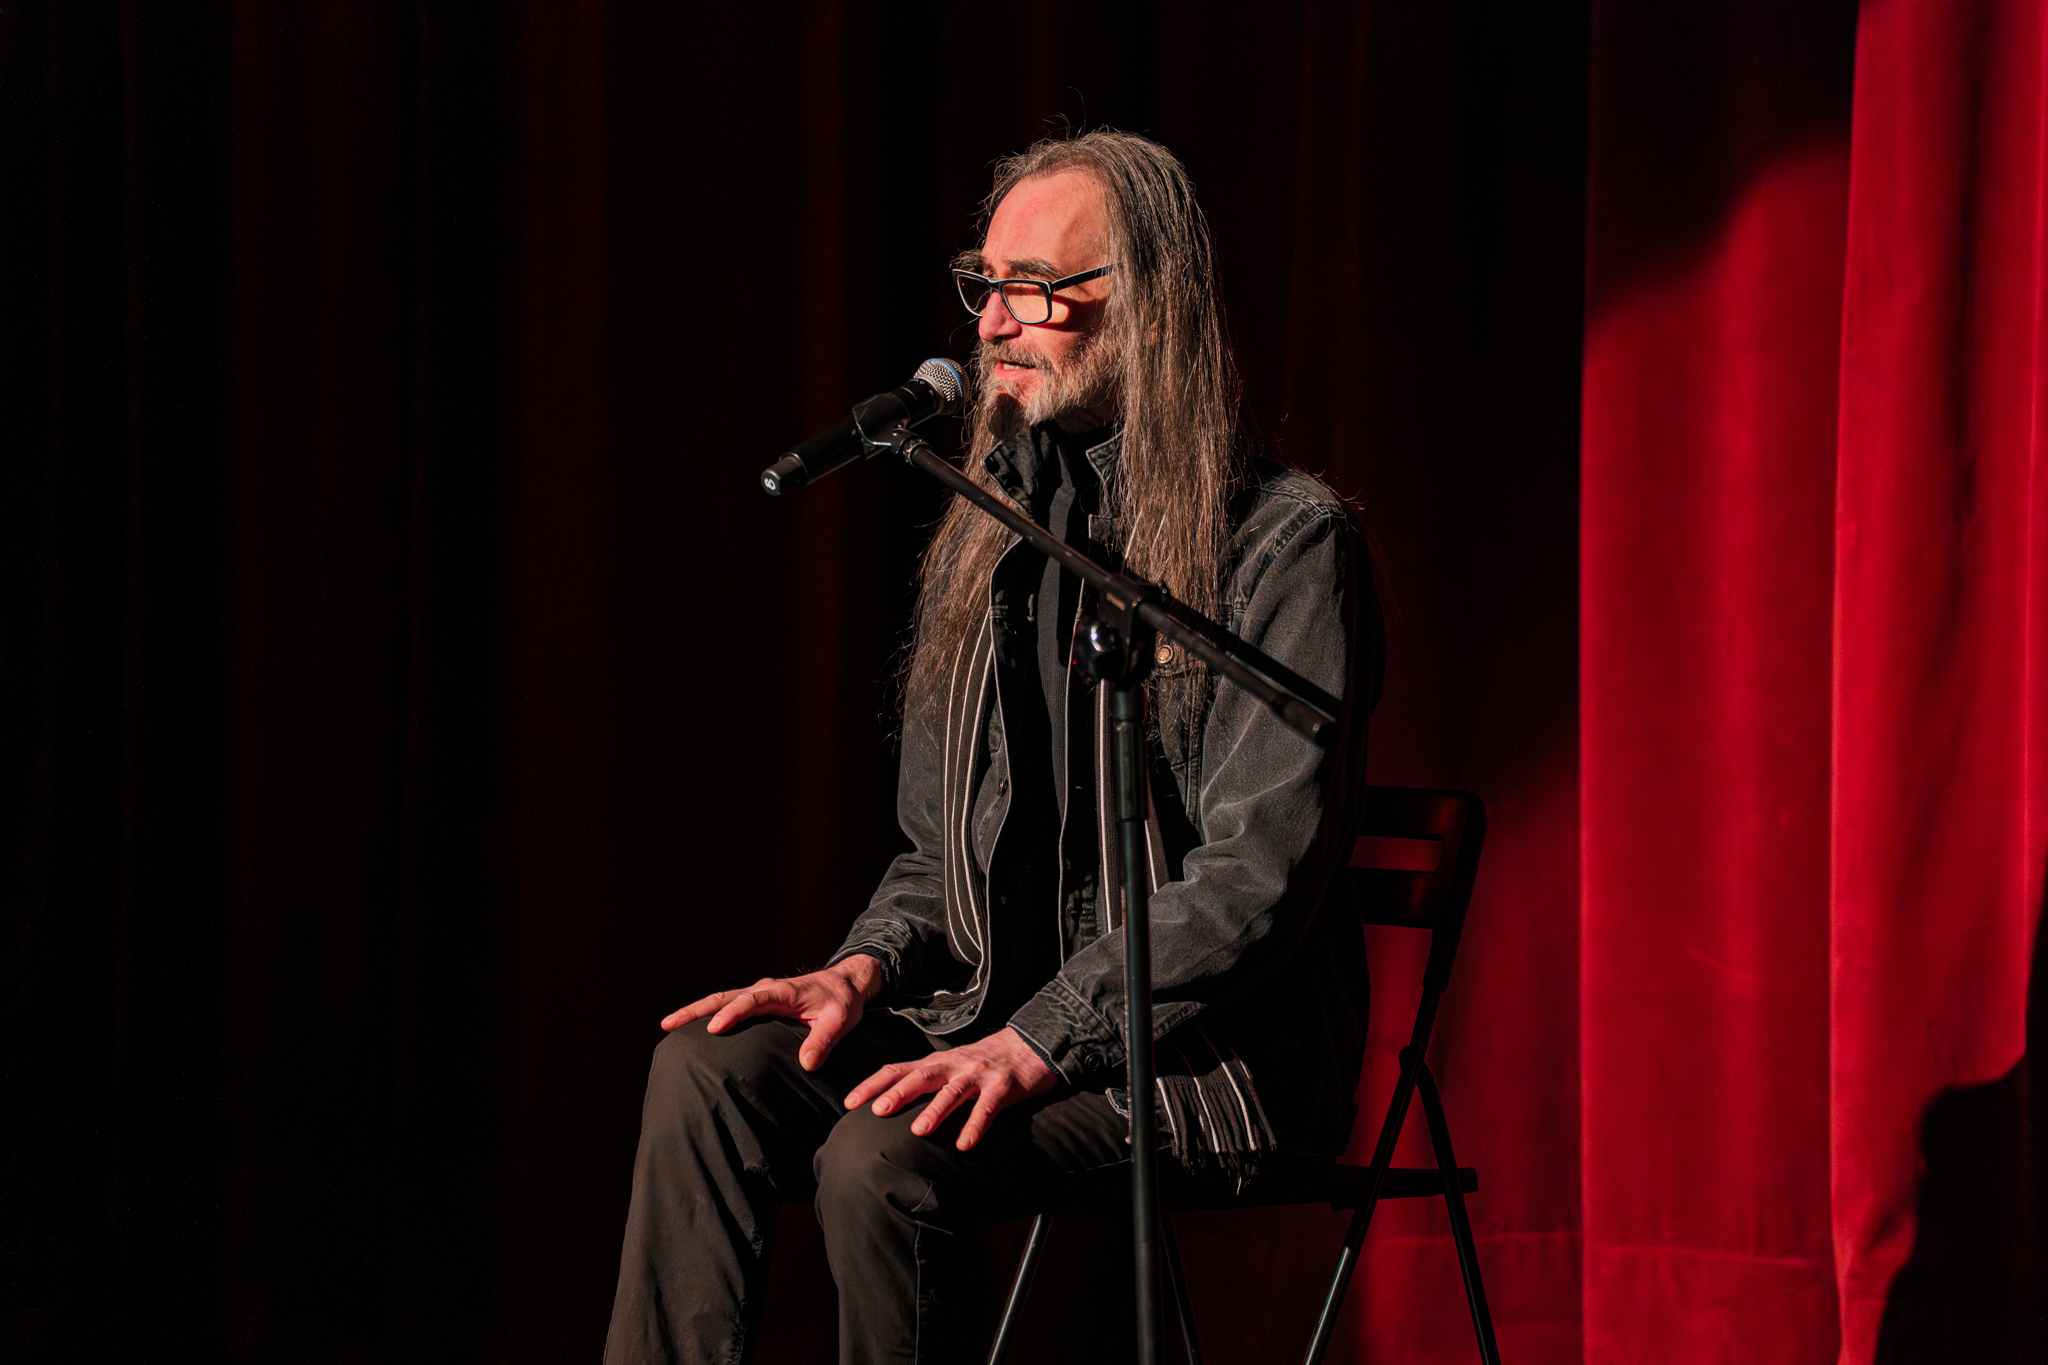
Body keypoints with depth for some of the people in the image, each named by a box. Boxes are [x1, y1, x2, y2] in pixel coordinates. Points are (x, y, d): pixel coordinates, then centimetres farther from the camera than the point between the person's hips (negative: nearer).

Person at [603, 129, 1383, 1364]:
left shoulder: (1287, 542, -8)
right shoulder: (990, 541, 15)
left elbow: (1260, 874, -17)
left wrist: (1035, 1045, -24)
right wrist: (866, 971, -2)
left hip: (1206, 1054, -7)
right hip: (1001, 1016, 7)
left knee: (882, 1159, -31)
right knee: (708, 1072, -18)